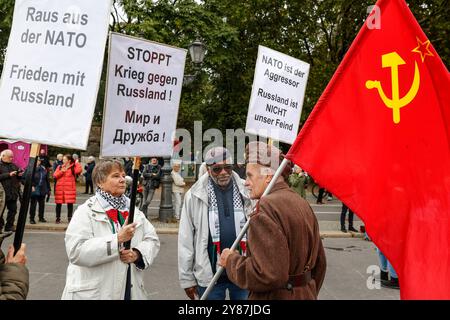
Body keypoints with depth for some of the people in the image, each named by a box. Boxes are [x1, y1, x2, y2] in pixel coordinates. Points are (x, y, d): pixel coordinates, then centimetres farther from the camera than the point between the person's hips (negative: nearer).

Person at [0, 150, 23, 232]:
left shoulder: (13, 166, 14)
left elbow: (18, 178, 23)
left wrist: (20, 175, 1)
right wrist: (9, 175, -19)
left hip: (13, 192, 6)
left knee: (13, 209, 8)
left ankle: (9, 226, 17)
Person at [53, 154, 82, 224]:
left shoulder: (73, 167, 4)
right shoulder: (60, 167, 14)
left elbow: (78, 170, -18)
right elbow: (55, 175, 5)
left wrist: (76, 163, -8)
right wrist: (61, 171, -8)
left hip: (70, 188, -3)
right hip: (60, 188, 3)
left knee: (70, 203, -4)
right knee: (58, 203, 4)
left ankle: (70, 218, 7)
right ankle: (58, 218, 15)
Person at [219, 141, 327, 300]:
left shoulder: (266, 209, -22)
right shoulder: (302, 203, 5)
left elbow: (267, 275, -28)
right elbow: (319, 263, 11)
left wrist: (231, 260, -14)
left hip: (276, 296, -8)